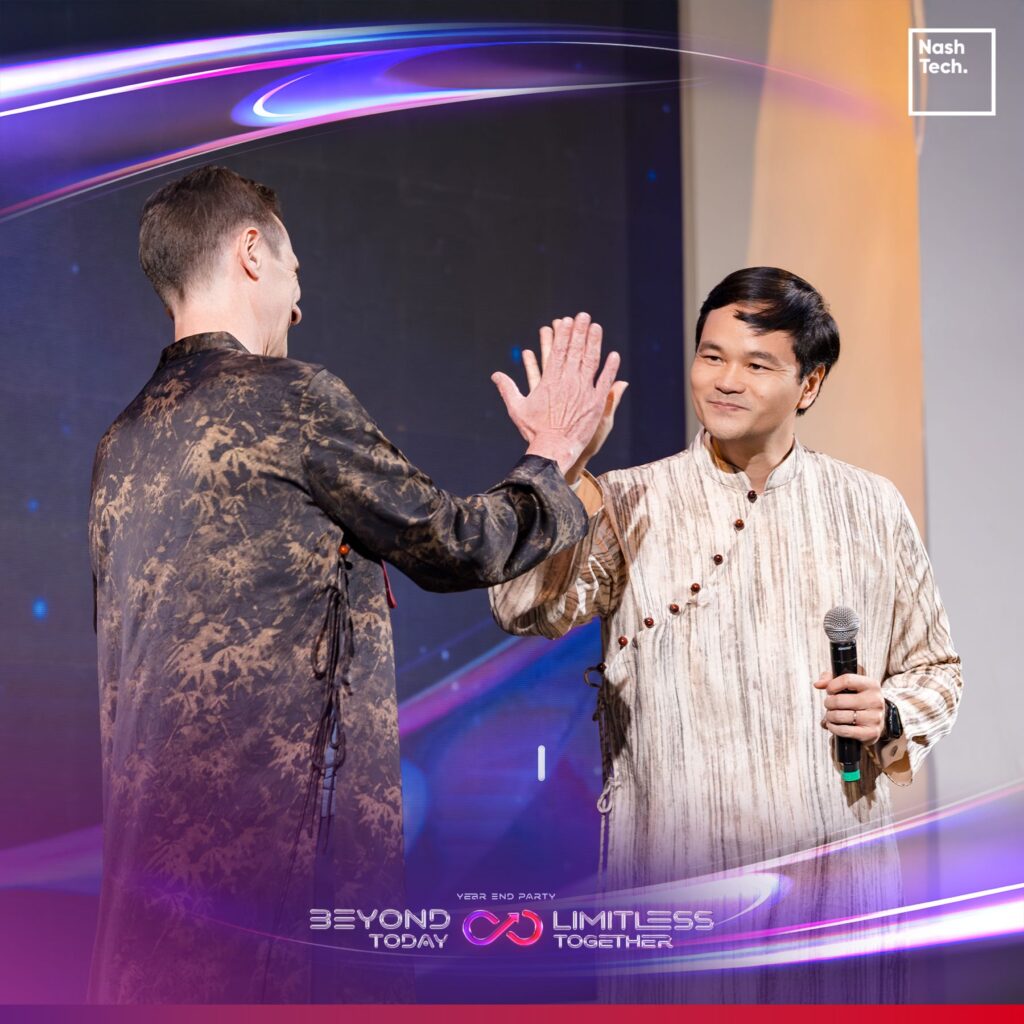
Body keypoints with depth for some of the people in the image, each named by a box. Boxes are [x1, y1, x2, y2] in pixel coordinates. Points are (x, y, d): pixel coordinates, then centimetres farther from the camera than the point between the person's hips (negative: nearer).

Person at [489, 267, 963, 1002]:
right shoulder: (628, 505, 3)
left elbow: (935, 669, 17)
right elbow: (528, 608, -14)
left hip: (842, 884, 2)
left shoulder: (871, 508, 9)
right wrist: (559, 466, -23)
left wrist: (890, 717, -3)